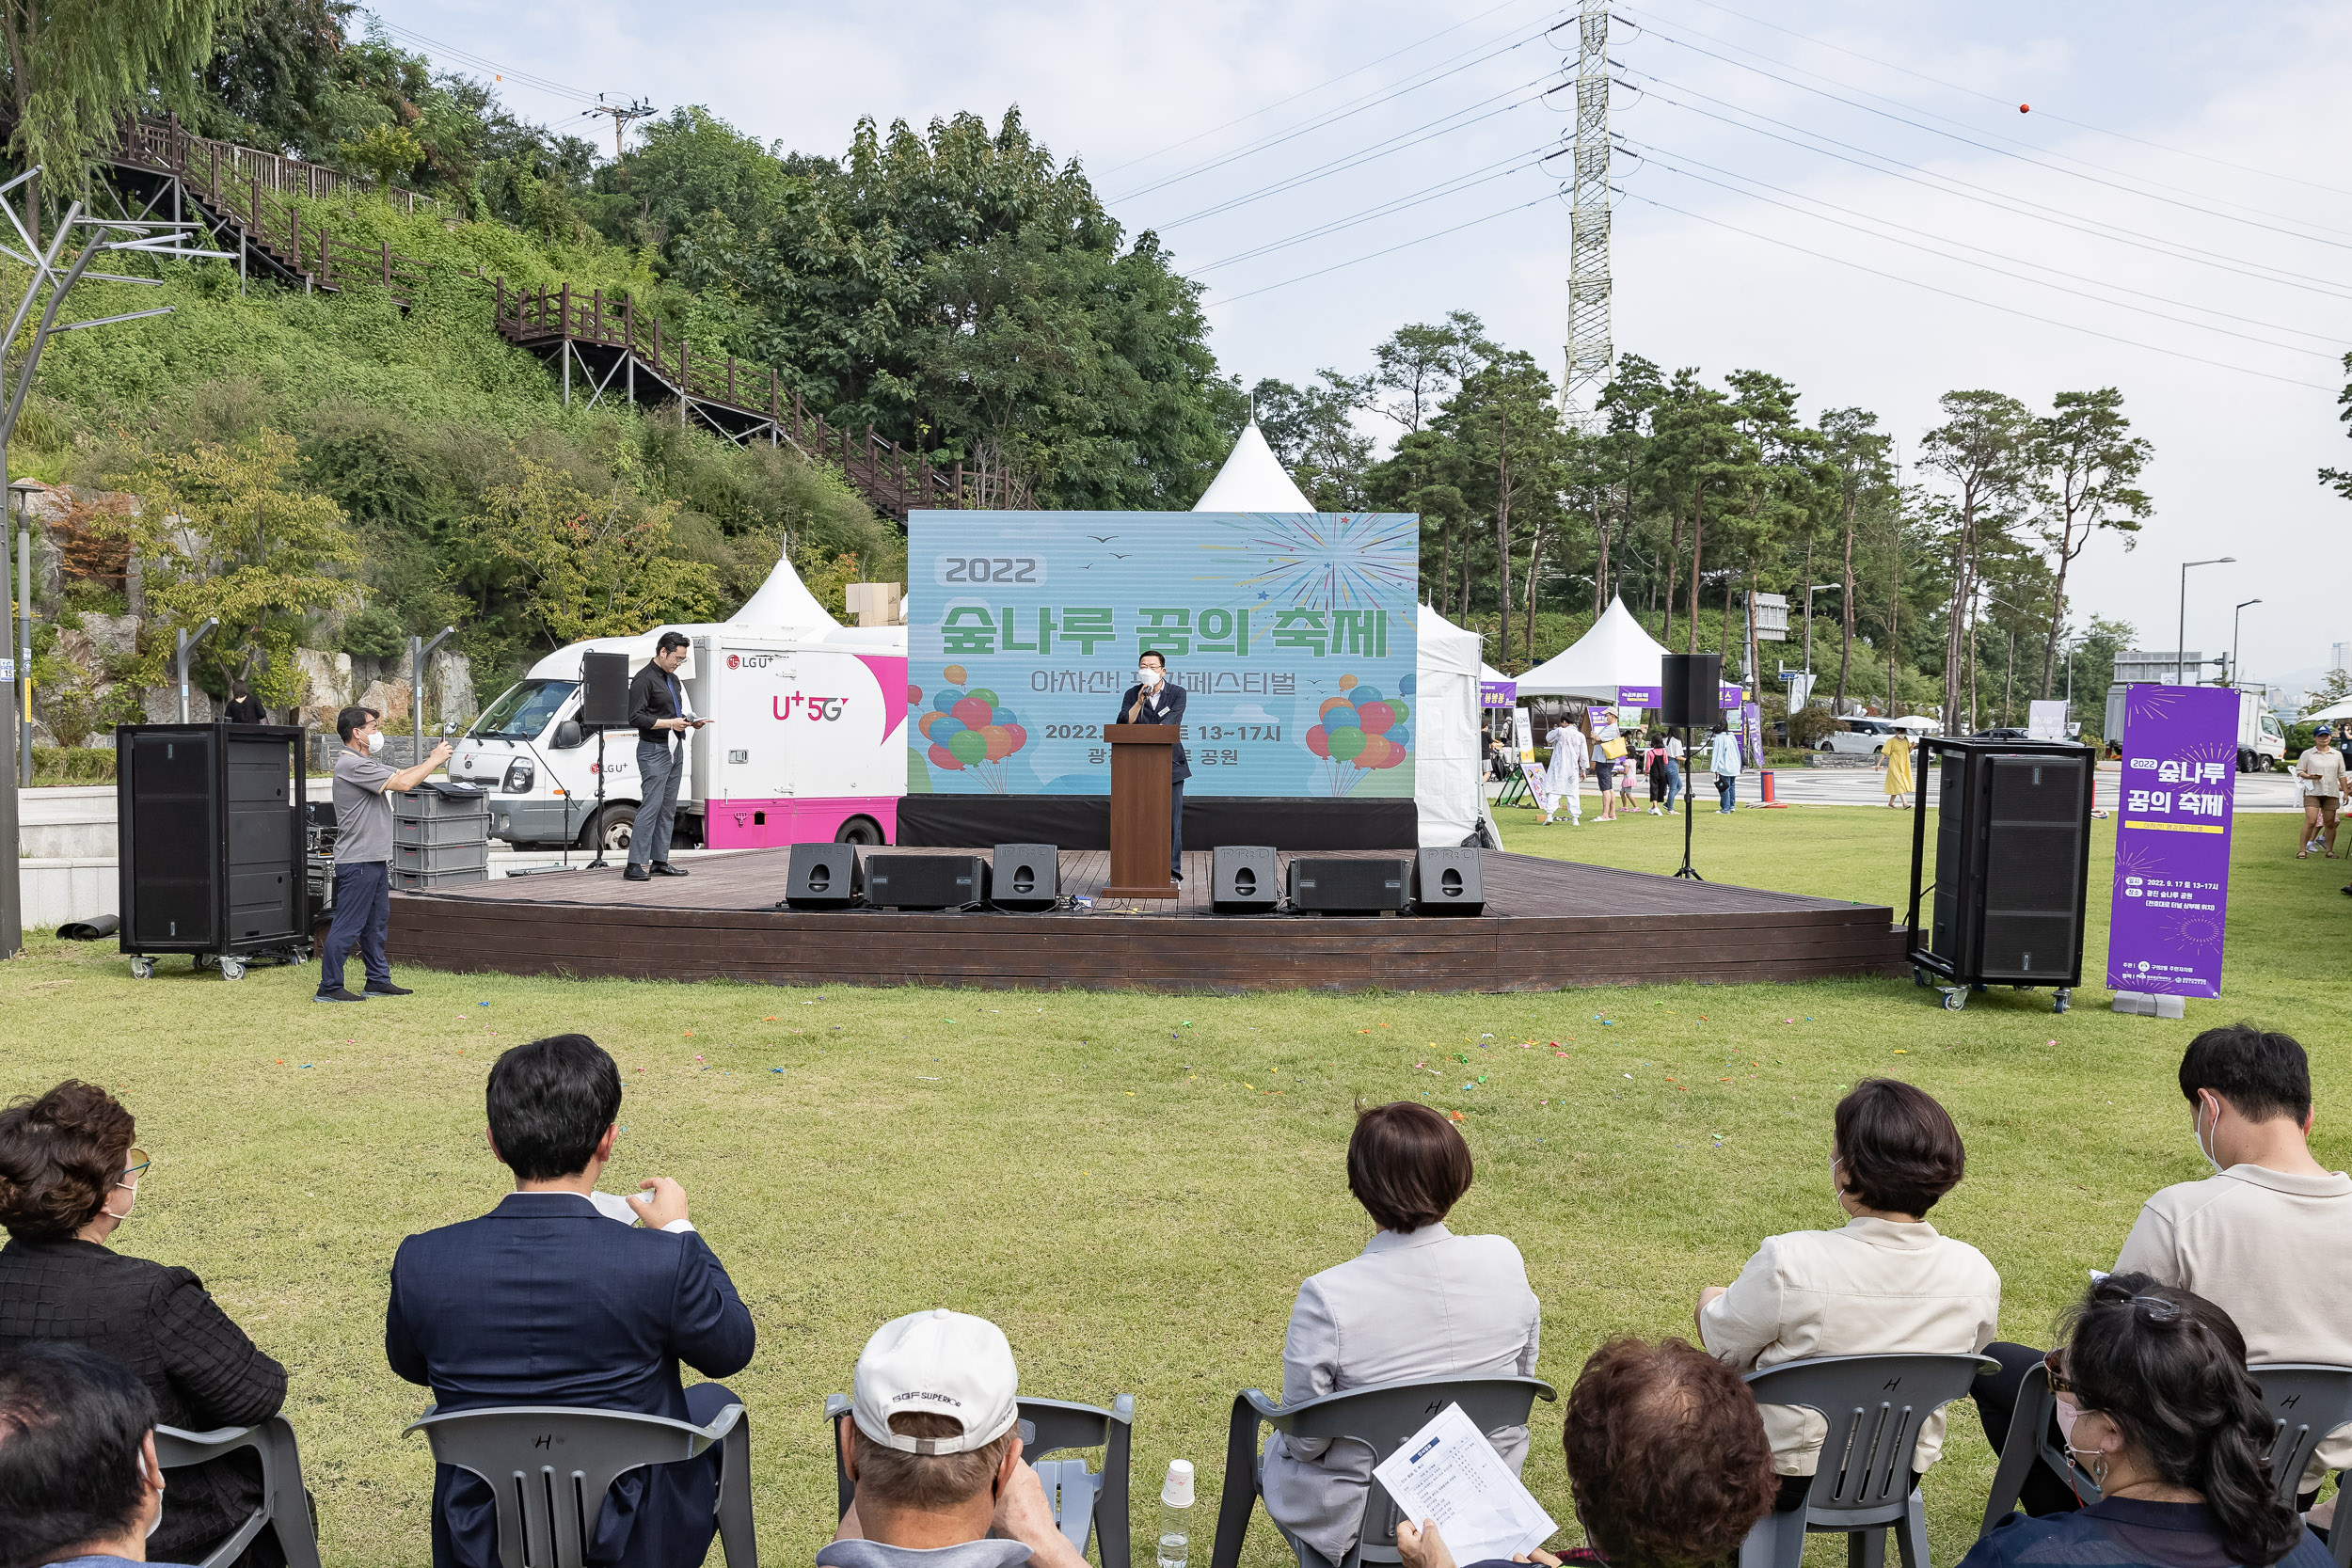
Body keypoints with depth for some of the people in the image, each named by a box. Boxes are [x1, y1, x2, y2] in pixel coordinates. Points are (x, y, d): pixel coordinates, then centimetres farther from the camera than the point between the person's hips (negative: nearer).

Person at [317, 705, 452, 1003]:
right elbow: (402, 783, -21)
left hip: (375, 859, 11)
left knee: (377, 923, 15)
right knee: (348, 926, -7)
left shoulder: (367, 763, 18)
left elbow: (402, 775, 19)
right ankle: (329, 987, -2)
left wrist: (433, 759, 5)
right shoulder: (352, 764, -16)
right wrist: (435, 761, -10)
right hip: (358, 860, -11)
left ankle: (378, 981, 22)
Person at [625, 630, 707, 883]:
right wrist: (670, 723, -21)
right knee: (650, 806, -14)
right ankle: (636, 865, -14)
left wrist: (689, 721, 7)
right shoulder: (644, 679, -10)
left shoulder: (673, 679, 19)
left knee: (668, 809, 9)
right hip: (653, 750, -9)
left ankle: (660, 861, 14)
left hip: (674, 750, 9)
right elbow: (636, 717, -17)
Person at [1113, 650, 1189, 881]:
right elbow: (1123, 724, -6)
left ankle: (1172, 870, 3)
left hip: (1171, 765, -1)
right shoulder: (1132, 694, 8)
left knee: (1172, 818, -2)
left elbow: (1170, 722, -13)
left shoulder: (1177, 693, 2)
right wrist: (1140, 701, -17)